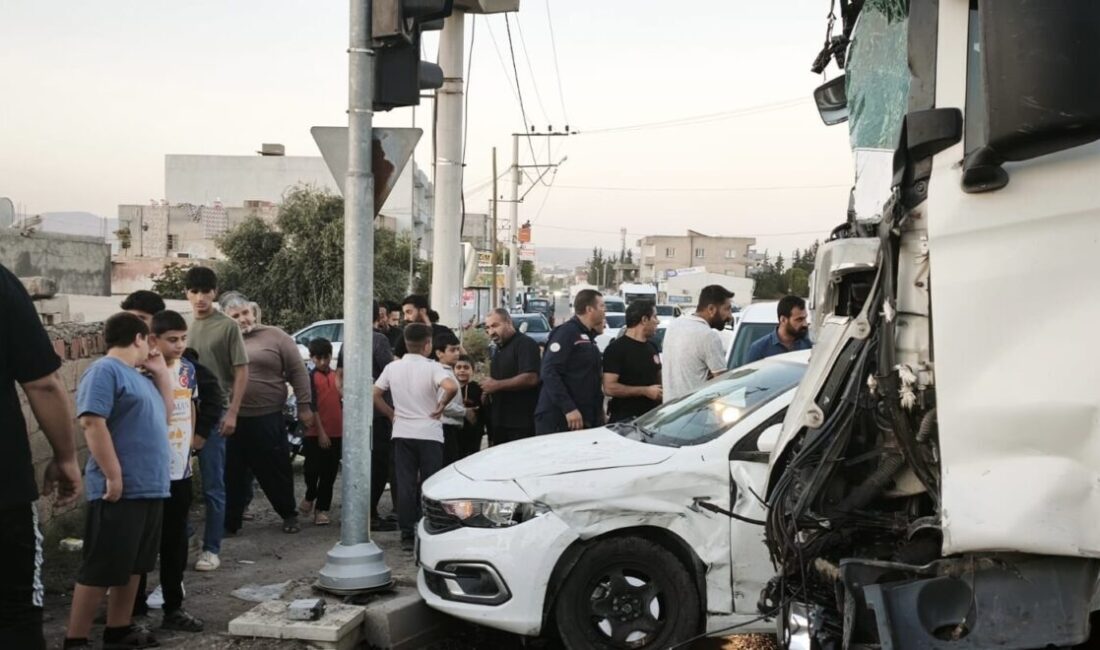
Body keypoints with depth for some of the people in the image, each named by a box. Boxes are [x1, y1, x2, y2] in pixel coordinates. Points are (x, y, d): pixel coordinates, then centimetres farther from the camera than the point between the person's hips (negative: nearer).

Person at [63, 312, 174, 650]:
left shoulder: (137, 376, 18)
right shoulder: (105, 370, -11)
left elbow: (165, 415, 25)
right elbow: (92, 422, -21)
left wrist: (162, 374, 16)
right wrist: (113, 477, -23)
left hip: (149, 488, 9)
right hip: (121, 490, -9)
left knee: (132, 565, 15)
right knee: (101, 569, -4)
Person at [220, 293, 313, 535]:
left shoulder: (275, 336, 0)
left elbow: (298, 372, 1)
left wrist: (304, 406, -3)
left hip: (267, 419, -2)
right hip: (230, 419, 2)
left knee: (276, 471, 10)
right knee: (232, 475, 8)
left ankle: (289, 515, 27)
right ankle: (230, 522, 18)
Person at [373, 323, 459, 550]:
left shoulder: (393, 367, 4)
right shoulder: (432, 368, -10)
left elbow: (375, 395, 6)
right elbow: (452, 387, -26)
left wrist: (391, 414, 13)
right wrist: (441, 406, -10)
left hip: (402, 433, 4)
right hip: (429, 434, -3)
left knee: (405, 485, 6)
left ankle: (407, 535, 6)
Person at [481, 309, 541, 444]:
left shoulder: (525, 344, -9)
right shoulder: (499, 349, 22)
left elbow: (531, 378, -22)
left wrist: (496, 385, -18)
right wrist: (487, 392, 10)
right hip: (499, 422, 9)